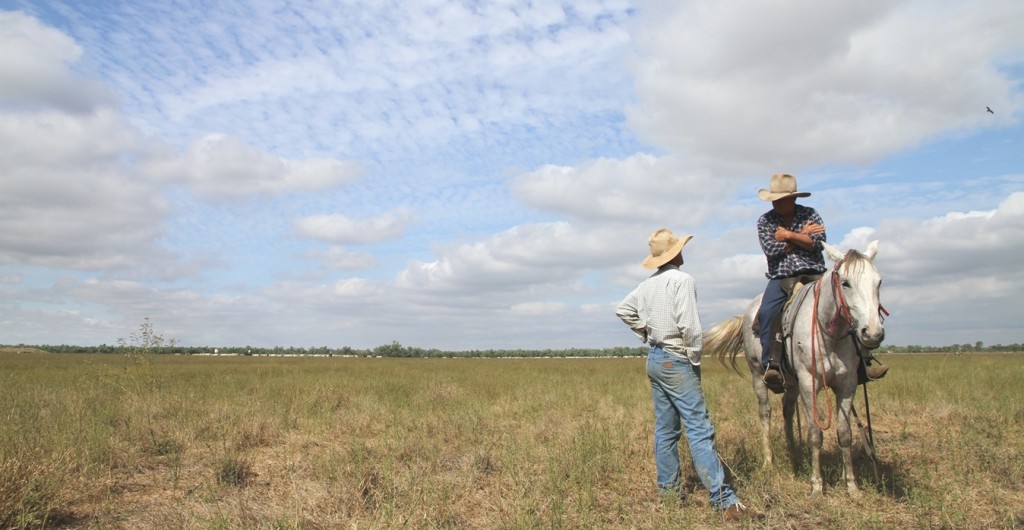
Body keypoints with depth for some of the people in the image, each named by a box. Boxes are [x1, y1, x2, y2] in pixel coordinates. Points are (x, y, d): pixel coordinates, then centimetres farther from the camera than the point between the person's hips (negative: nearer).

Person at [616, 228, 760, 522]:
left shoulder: (648, 284, 9)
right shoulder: (682, 280, -15)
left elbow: (623, 310, 19)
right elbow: (689, 325, -23)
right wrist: (696, 356, -10)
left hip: (655, 359, 8)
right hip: (676, 362, -8)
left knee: (665, 428, 14)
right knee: (700, 430, -8)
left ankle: (668, 488, 21)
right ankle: (724, 501, -6)